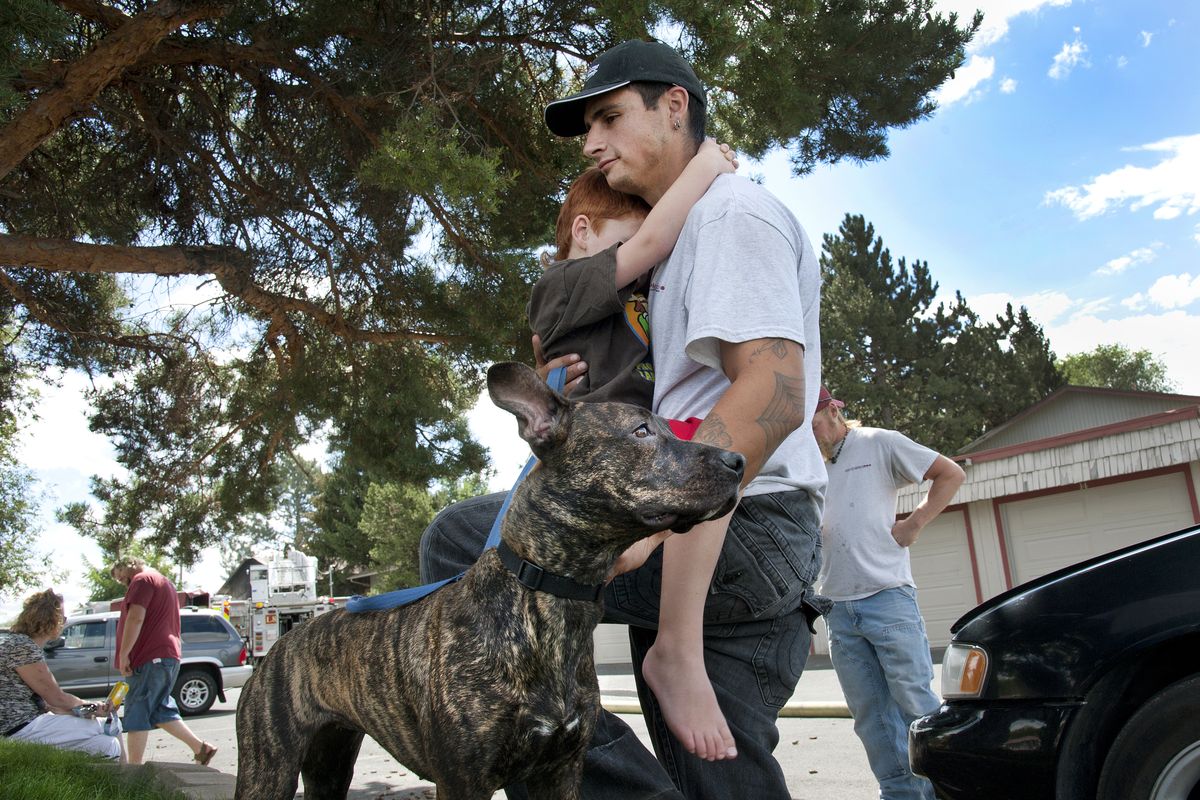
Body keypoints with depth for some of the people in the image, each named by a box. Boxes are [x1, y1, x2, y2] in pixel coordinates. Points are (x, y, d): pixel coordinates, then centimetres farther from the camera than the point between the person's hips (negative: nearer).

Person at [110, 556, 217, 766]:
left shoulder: (143, 580, -6)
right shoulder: (164, 582, 25)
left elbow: (135, 618, -19)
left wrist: (124, 654, -17)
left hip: (149, 659, -10)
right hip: (168, 656, 10)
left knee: (136, 714, -6)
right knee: (159, 710, 15)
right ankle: (201, 748, 11)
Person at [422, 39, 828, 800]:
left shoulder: (735, 210, -4)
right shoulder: (685, 240, 27)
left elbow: (773, 394, -19)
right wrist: (573, 392, 12)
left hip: (737, 528, -10)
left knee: (461, 540, -14)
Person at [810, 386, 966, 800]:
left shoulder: (879, 443, 2)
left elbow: (950, 474, 3)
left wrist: (914, 524, -5)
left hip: (887, 597, -5)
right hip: (838, 608, 5)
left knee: (915, 702, -3)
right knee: (871, 716, 7)